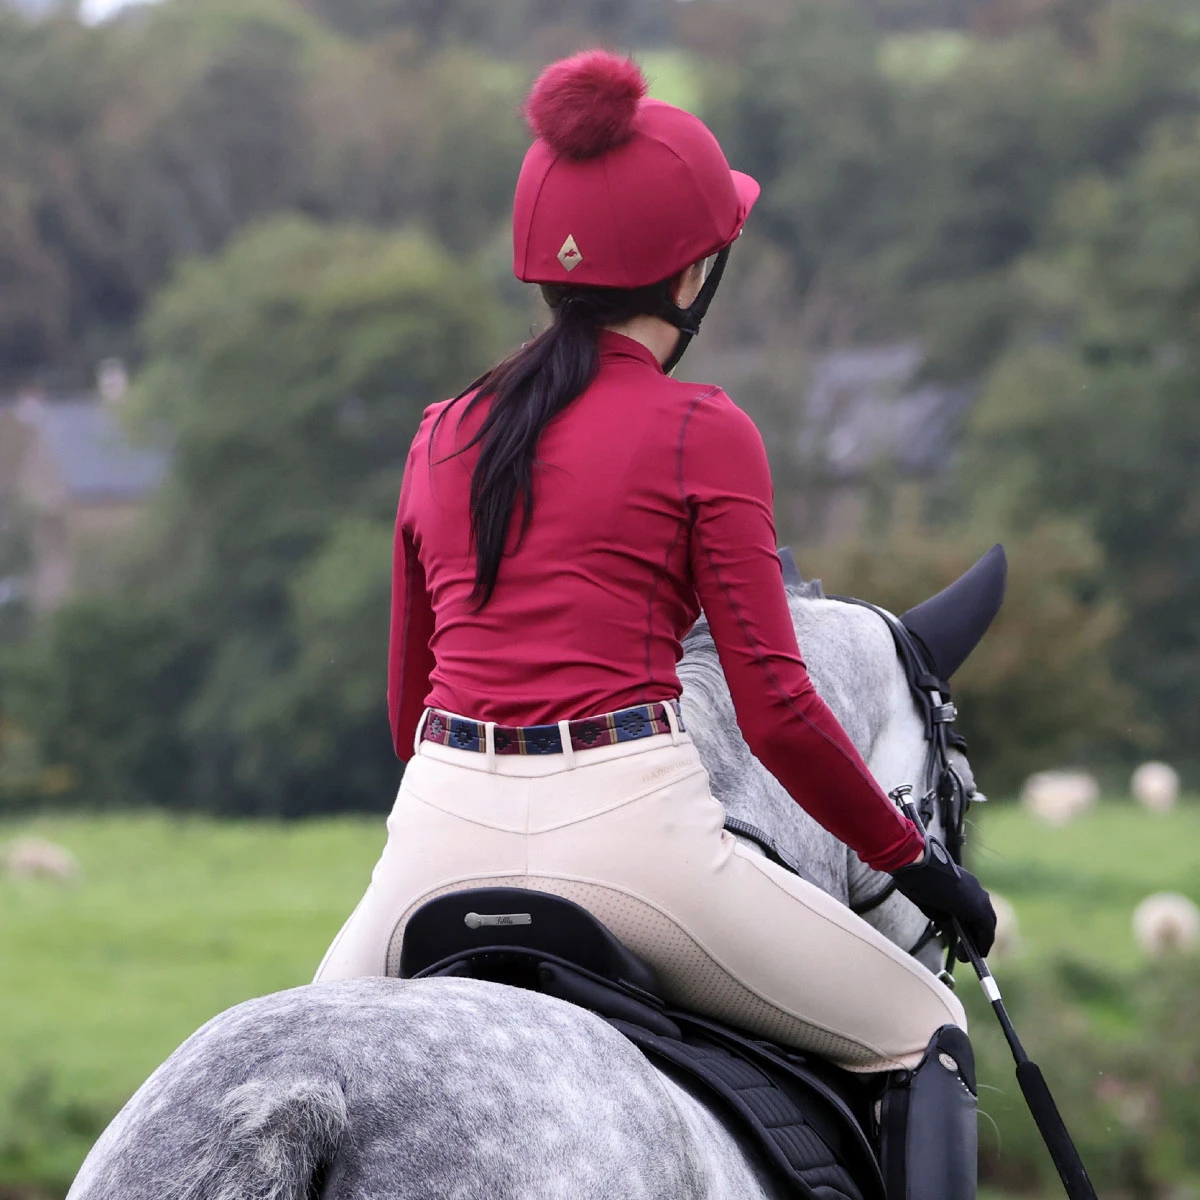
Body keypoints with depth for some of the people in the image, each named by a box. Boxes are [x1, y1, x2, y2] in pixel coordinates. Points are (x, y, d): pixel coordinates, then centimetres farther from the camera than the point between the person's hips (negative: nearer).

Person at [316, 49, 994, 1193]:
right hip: (626, 823, -5)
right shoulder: (700, 431, 0)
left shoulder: (441, 437, 15)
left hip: (441, 835, 5)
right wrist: (914, 859, 8)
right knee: (921, 1035, 12)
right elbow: (776, 709, -4)